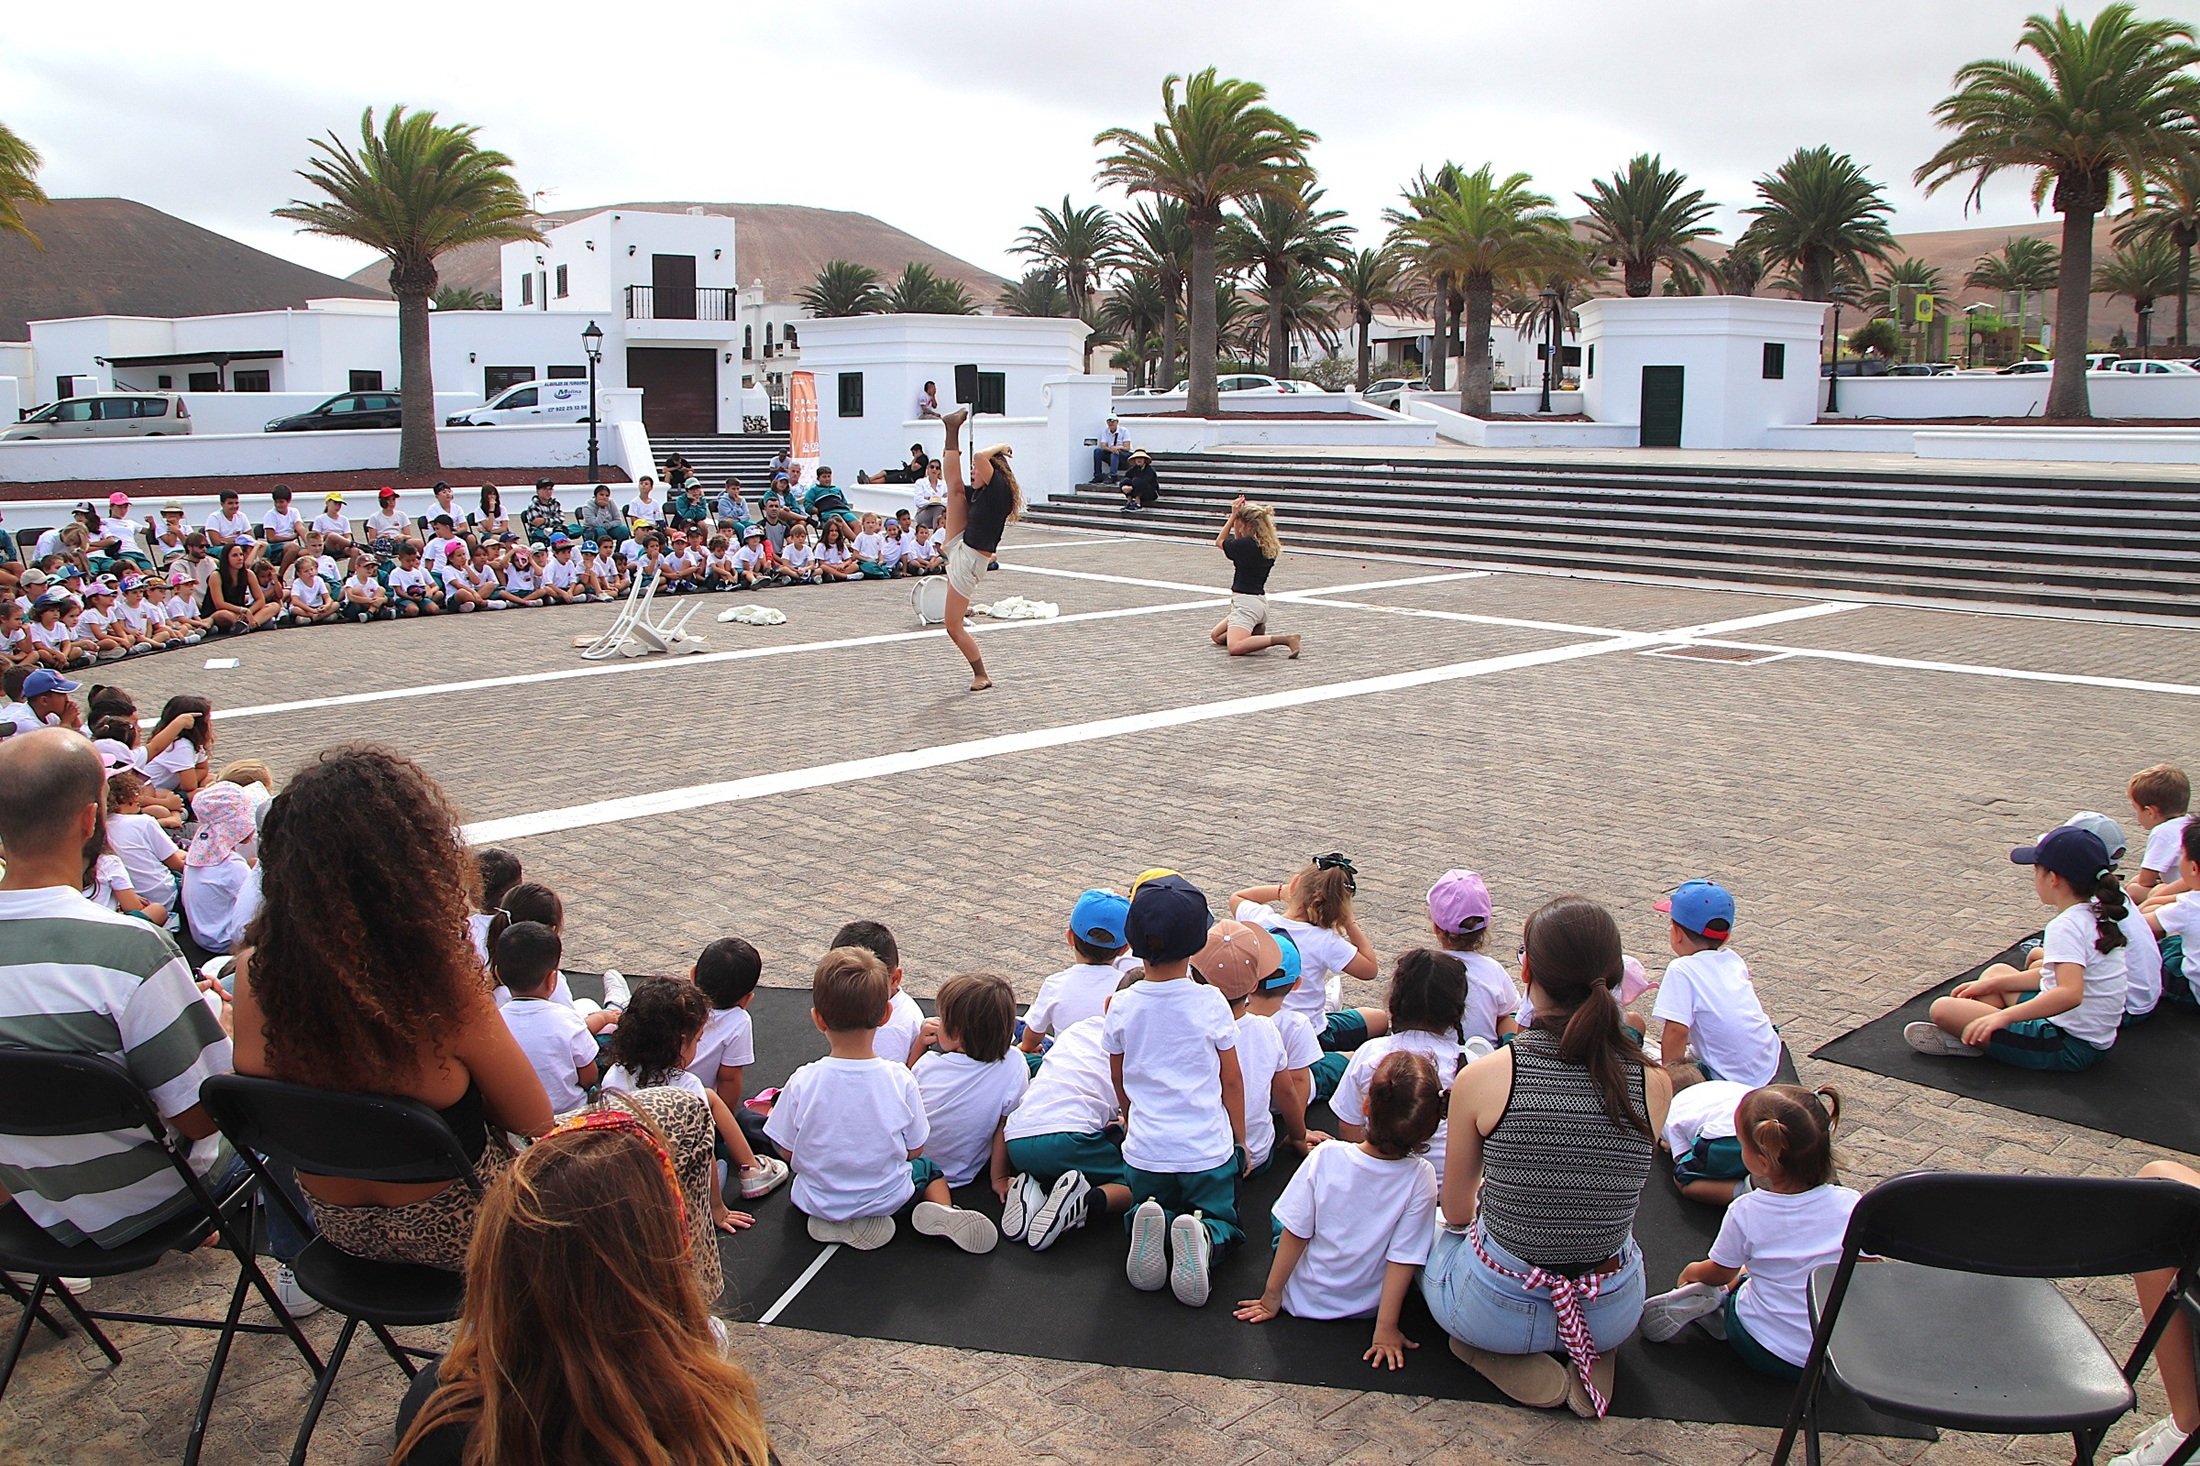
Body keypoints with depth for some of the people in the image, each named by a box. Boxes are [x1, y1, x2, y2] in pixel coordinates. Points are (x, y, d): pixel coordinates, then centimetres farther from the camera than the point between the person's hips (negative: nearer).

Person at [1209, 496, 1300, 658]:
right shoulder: (1269, 546, 7)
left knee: (1235, 647, -30)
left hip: (1246, 602, -10)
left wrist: (1233, 515, 6)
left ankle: (1284, 640, -28)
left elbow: (1220, 542, 4)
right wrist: (1238, 515, 14)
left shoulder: (1247, 544, -16)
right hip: (1260, 601, 10)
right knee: (1216, 636, 23)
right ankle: (1260, 635, 11)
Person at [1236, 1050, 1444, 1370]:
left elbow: (1295, 1233, -15)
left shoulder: (1325, 1157, -25)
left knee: (1283, 1225, 25)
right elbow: (1404, 1259, -20)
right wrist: (1385, 1328, -11)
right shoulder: (1420, 1178, -23)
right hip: (1365, 1307, 1)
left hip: (1304, 1300, -1)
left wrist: (1271, 1296, -3)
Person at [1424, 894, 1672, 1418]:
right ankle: (1593, 1359, 11)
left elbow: (1456, 1212, -6)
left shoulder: (1483, 1076, -21)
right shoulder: (1654, 1082, -14)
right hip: (1612, 1314, 3)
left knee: (1433, 1237, 33)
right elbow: (1612, 1198, 3)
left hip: (1498, 1310, -2)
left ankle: (1512, 1362, 8)